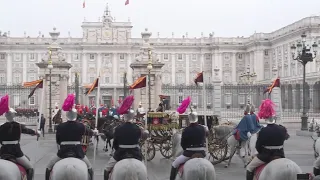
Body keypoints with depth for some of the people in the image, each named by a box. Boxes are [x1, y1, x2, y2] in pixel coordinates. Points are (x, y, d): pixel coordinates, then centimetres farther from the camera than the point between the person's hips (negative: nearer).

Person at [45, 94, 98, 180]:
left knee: (48, 168, 18)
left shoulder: (60, 127, -5)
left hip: (63, 152, -1)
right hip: (78, 152, 1)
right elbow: (88, 131, 18)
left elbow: (57, 141, 5)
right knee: (89, 168, 23)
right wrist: (94, 132, 41)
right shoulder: (81, 126, -4)